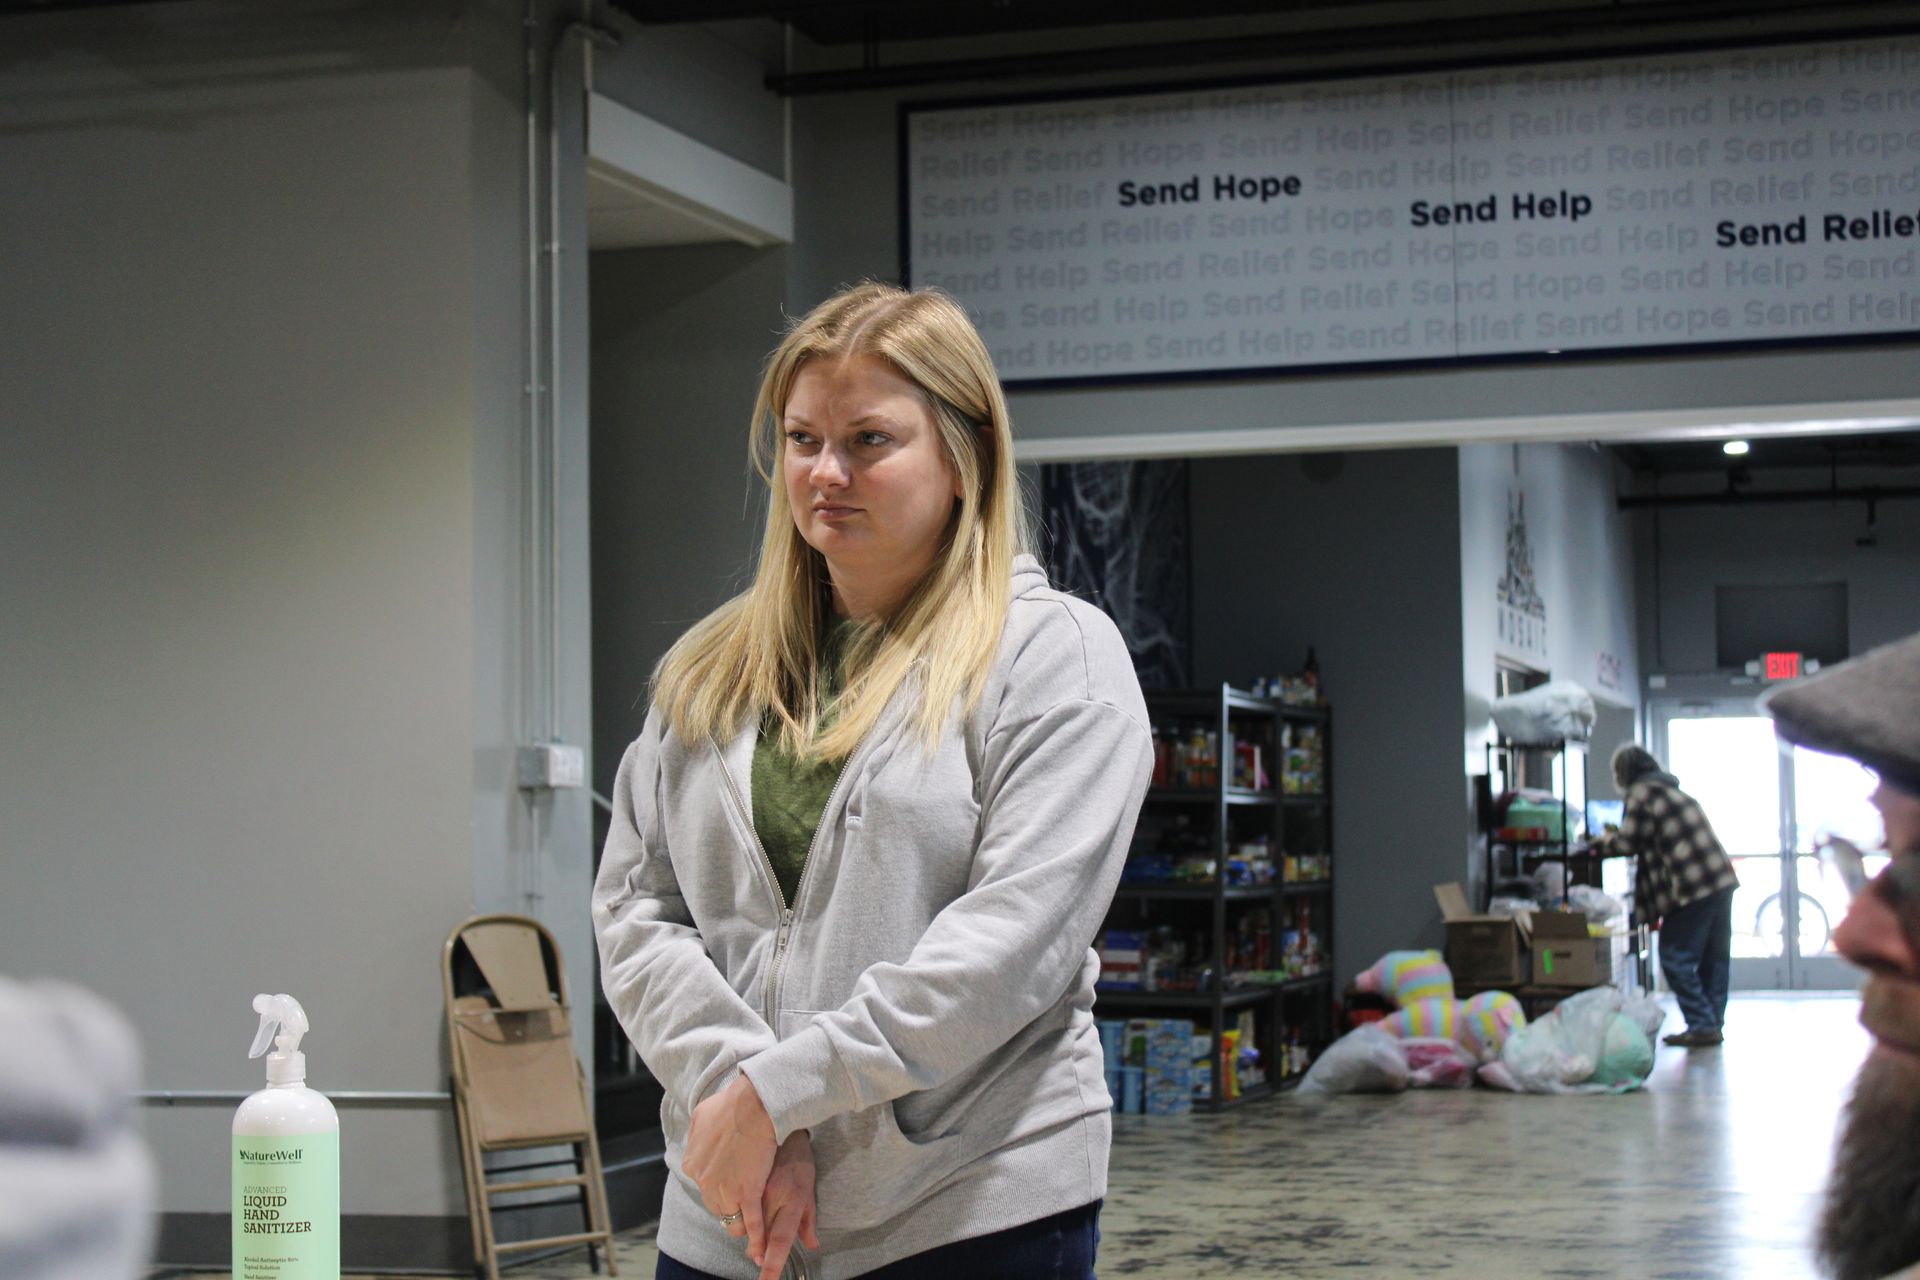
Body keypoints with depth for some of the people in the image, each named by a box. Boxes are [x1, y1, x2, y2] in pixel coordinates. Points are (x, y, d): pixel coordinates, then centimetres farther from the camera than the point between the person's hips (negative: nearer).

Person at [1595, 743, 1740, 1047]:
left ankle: (1702, 1026, -6)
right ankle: (1714, 1022, 16)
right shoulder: (1674, 792, 22)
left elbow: (1627, 843, -8)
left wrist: (1604, 843, 12)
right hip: (1722, 879, 9)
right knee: (1715, 956, 13)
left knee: (1676, 959, -3)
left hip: (1692, 886, -9)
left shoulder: (1641, 796, -6)